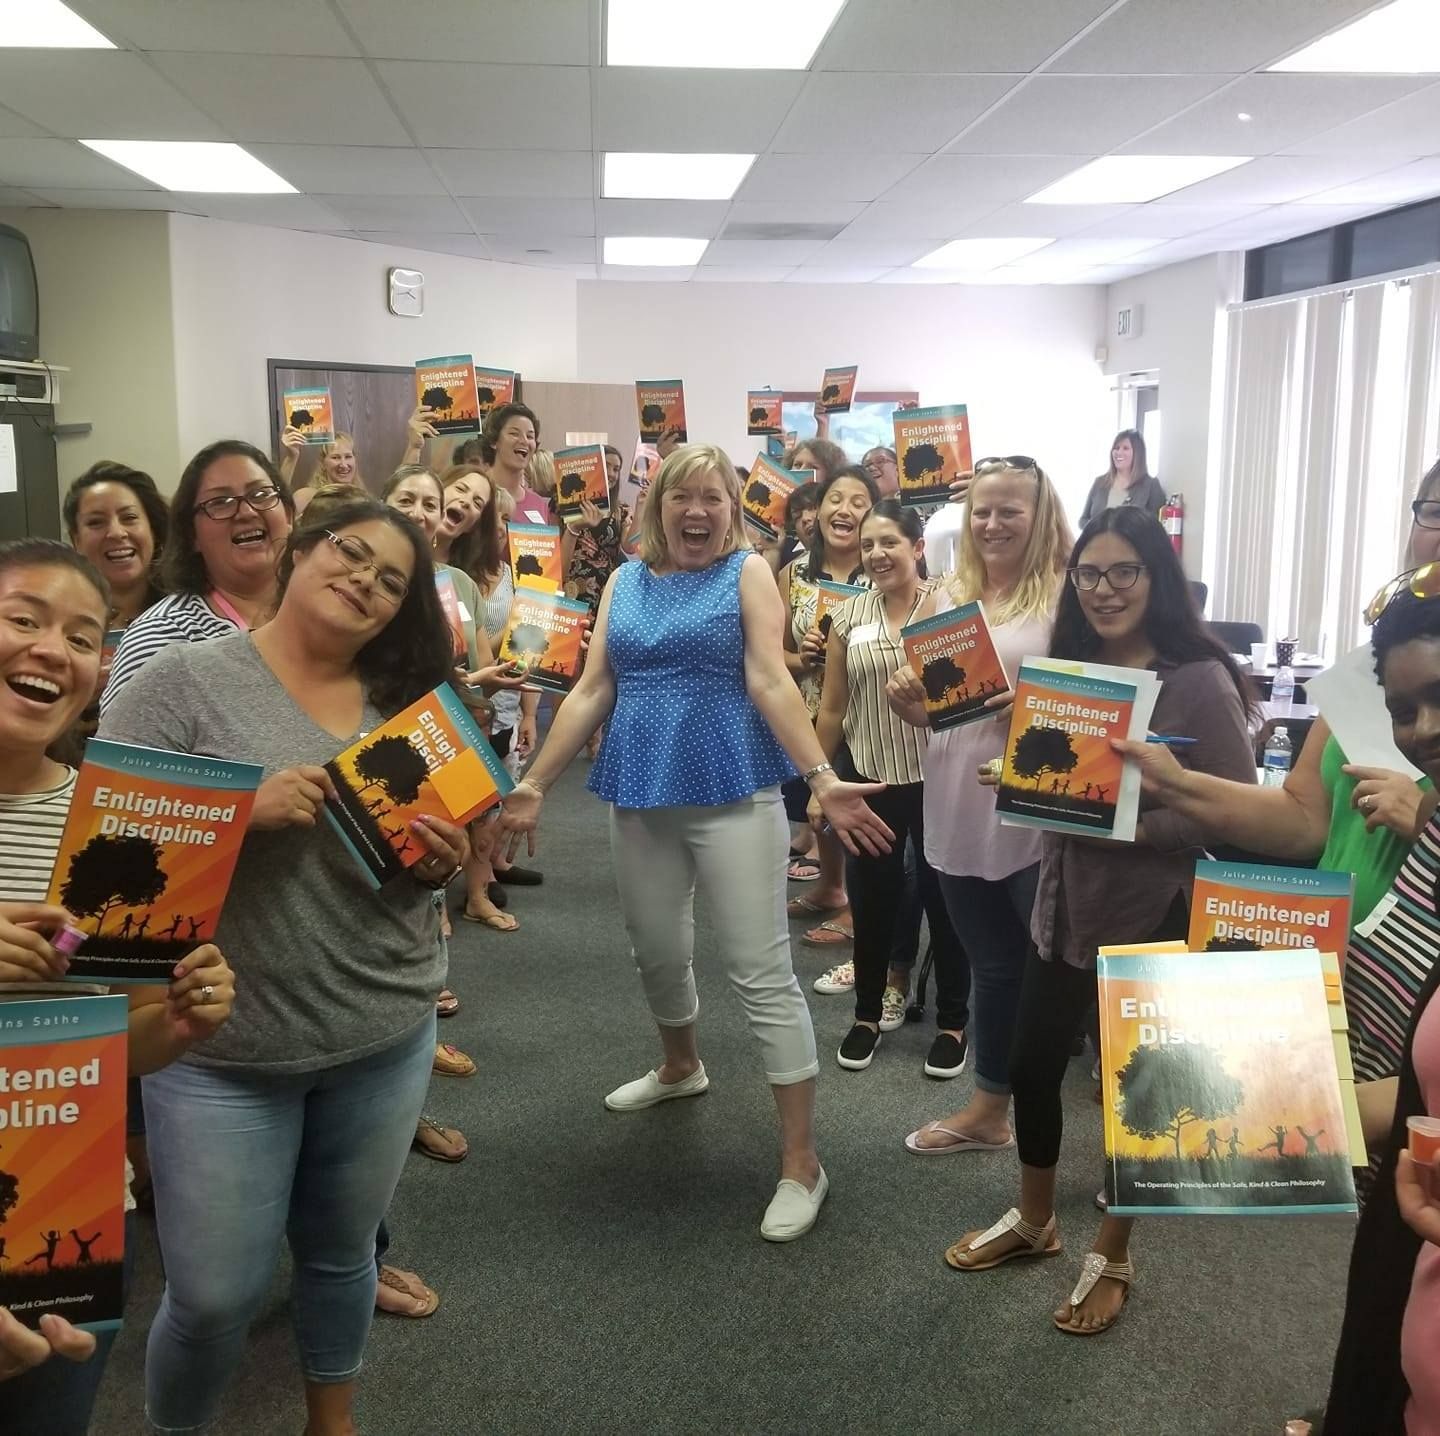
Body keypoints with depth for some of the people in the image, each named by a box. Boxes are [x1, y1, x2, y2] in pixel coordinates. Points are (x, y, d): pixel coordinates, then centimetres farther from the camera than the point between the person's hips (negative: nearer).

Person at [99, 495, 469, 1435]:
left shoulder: (405, 702, 4)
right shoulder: (183, 680, -9)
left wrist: (445, 863, -11)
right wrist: (240, 805, -25)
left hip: (387, 1038, 4)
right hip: (221, 1048, -4)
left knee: (342, 1253, 21)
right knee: (215, 1295, 6)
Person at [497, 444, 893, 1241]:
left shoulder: (748, 571, -2)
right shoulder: (624, 581, 10)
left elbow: (769, 681, -11)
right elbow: (590, 692, 9)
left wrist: (823, 779, -22)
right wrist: (533, 782, 5)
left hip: (733, 792, -5)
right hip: (640, 794, 5)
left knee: (762, 974, -4)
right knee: (656, 952, 19)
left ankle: (801, 1161, 3)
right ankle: (680, 1066, 49)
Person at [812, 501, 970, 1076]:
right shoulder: (849, 615, 2)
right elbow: (833, 708, 6)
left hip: (937, 780, -2)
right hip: (870, 779, 3)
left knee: (943, 898, 8)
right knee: (871, 899, 12)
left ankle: (952, 1023, 23)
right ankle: (867, 1014, 28)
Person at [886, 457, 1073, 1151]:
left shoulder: (1064, 596, -8)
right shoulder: (950, 596, 10)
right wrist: (906, 699, -5)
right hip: (959, 813, 6)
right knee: (993, 968, 19)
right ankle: (989, 1108, 35)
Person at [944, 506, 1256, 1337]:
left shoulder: (1199, 682, -17)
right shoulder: (1067, 670, 4)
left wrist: (1131, 824, -26)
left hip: (1152, 918, -6)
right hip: (1064, 905, 6)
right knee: (1031, 1068, 15)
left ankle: (1113, 1256, 32)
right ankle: (1034, 1221, 40)